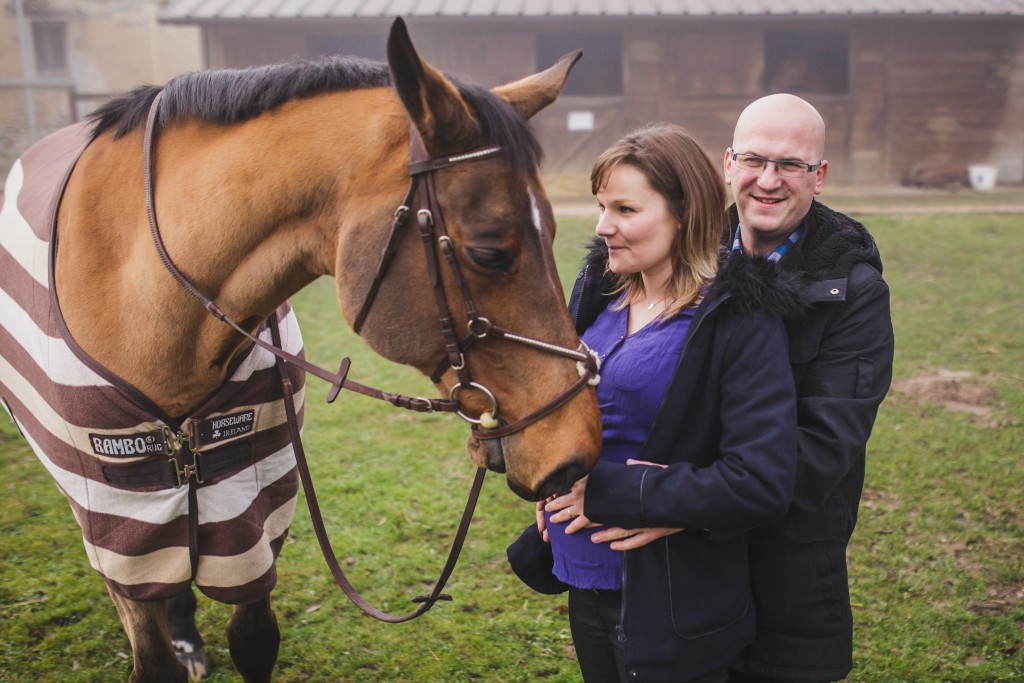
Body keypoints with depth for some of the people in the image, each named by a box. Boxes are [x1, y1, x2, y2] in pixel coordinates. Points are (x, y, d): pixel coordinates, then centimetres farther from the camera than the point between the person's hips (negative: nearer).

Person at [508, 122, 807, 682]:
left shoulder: (741, 319, -18)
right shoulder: (598, 288, 1)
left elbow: (763, 483, -25)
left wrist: (610, 491, -23)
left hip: (671, 601, -6)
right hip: (585, 576, 6)